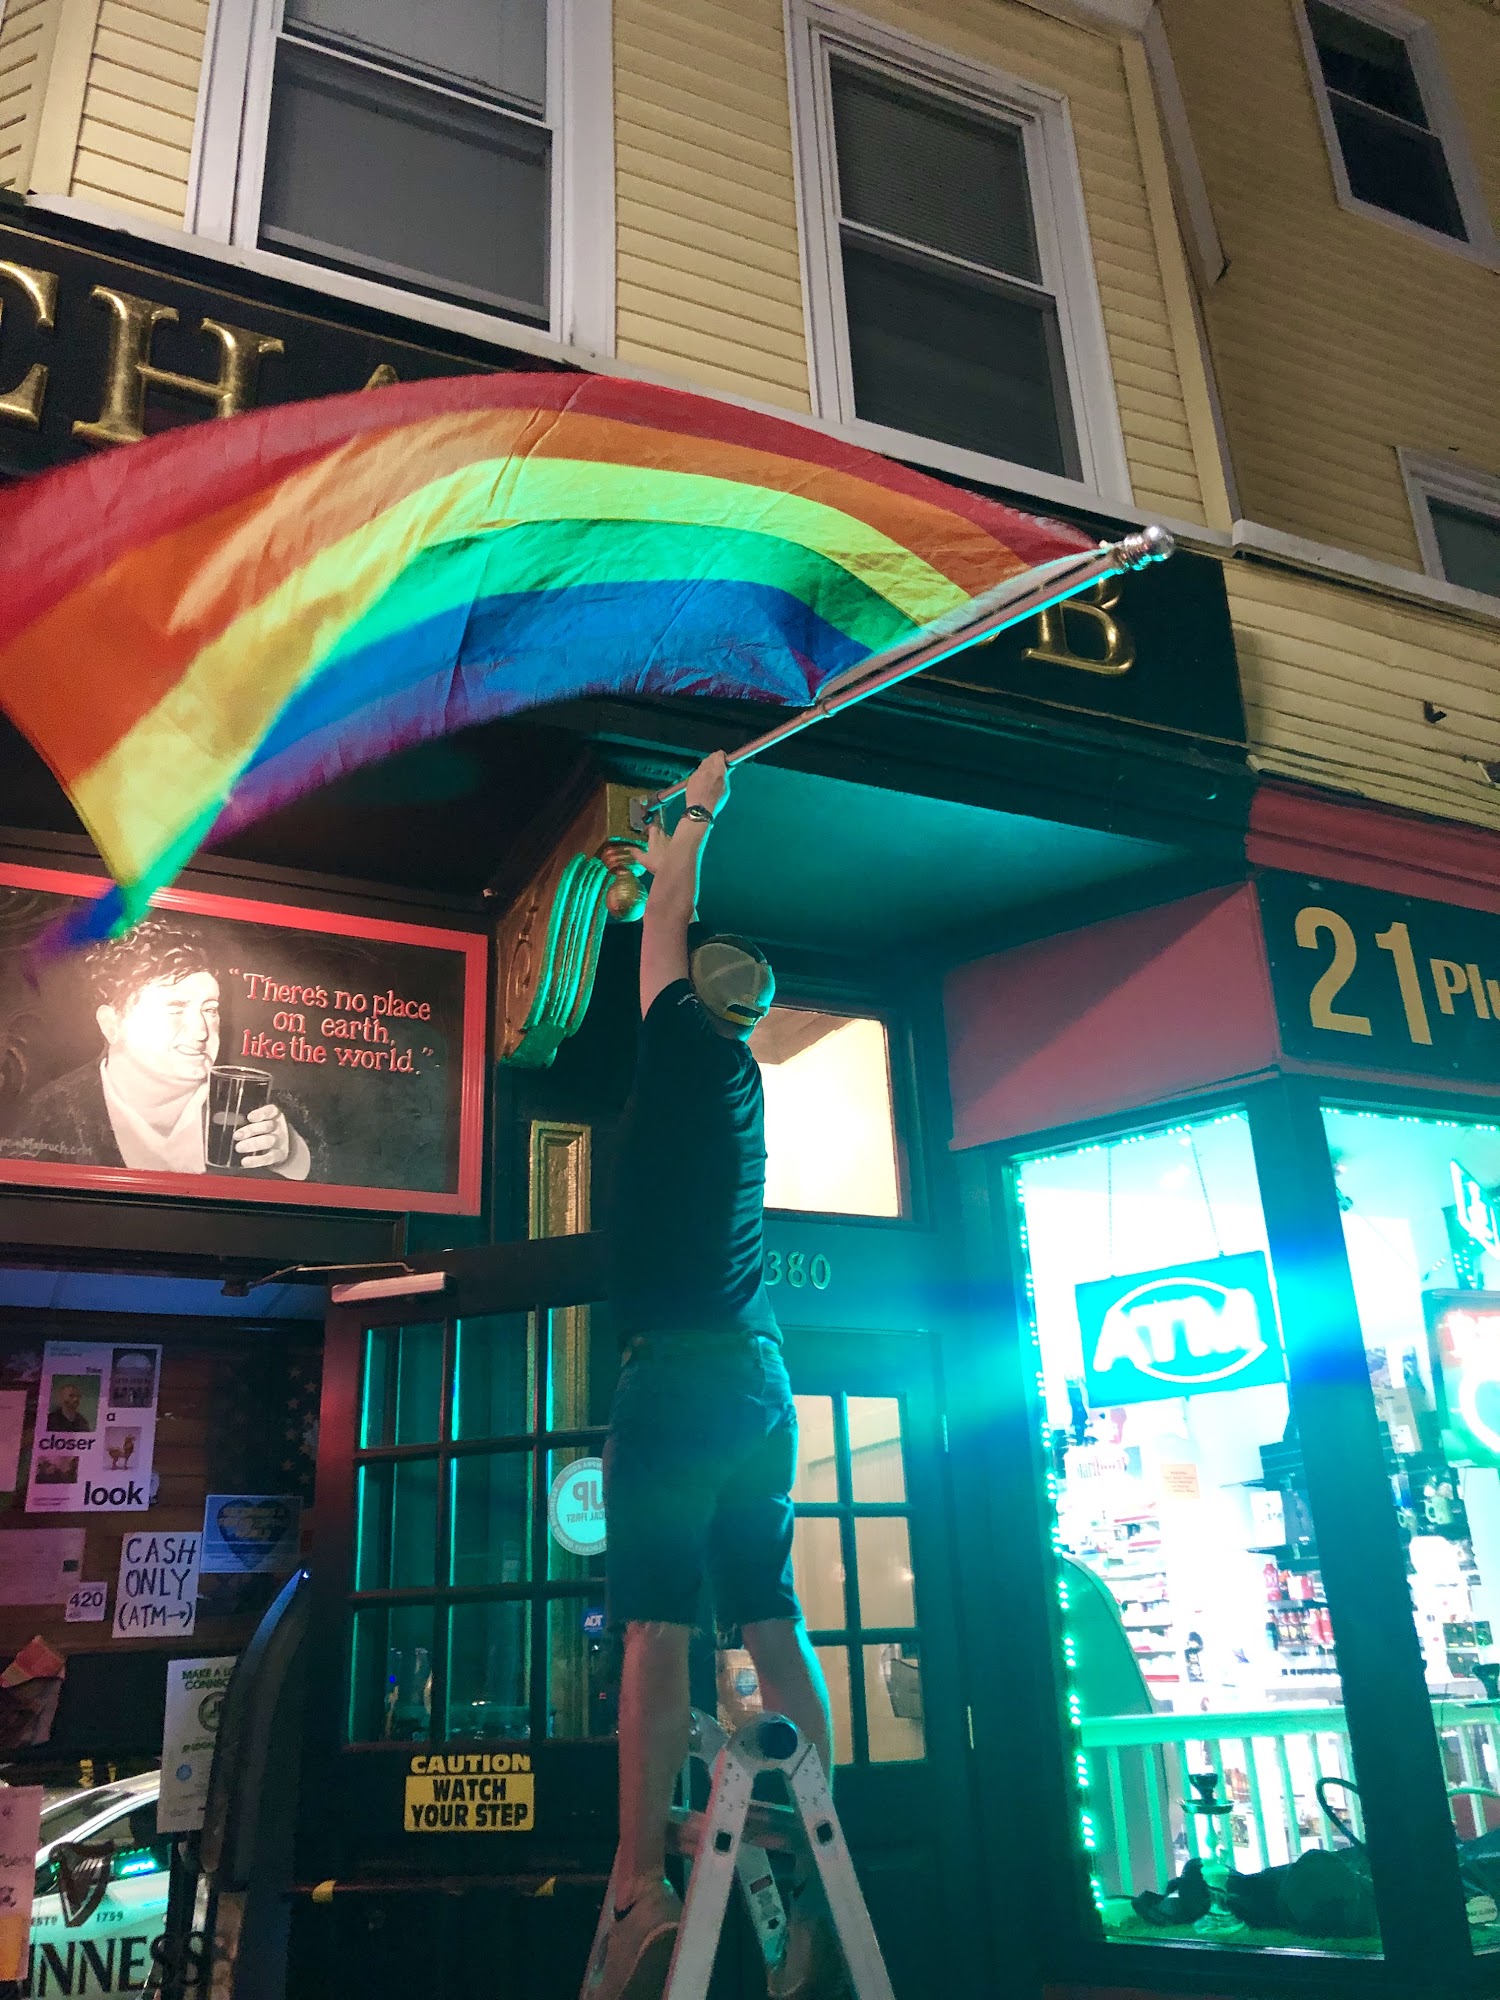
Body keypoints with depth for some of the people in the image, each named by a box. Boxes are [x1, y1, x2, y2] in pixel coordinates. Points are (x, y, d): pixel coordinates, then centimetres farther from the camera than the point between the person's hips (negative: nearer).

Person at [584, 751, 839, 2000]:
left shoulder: (684, 1047, 1)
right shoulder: (741, 1077, 18)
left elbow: (666, 916, 14)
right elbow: (681, 931, 33)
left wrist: (699, 807, 30)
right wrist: (690, 819, 45)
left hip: (680, 1371, -7)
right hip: (762, 1378, 7)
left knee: (658, 1628, -8)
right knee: (774, 1626, 6)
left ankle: (643, 1897, -7)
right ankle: (811, 1876, 6)